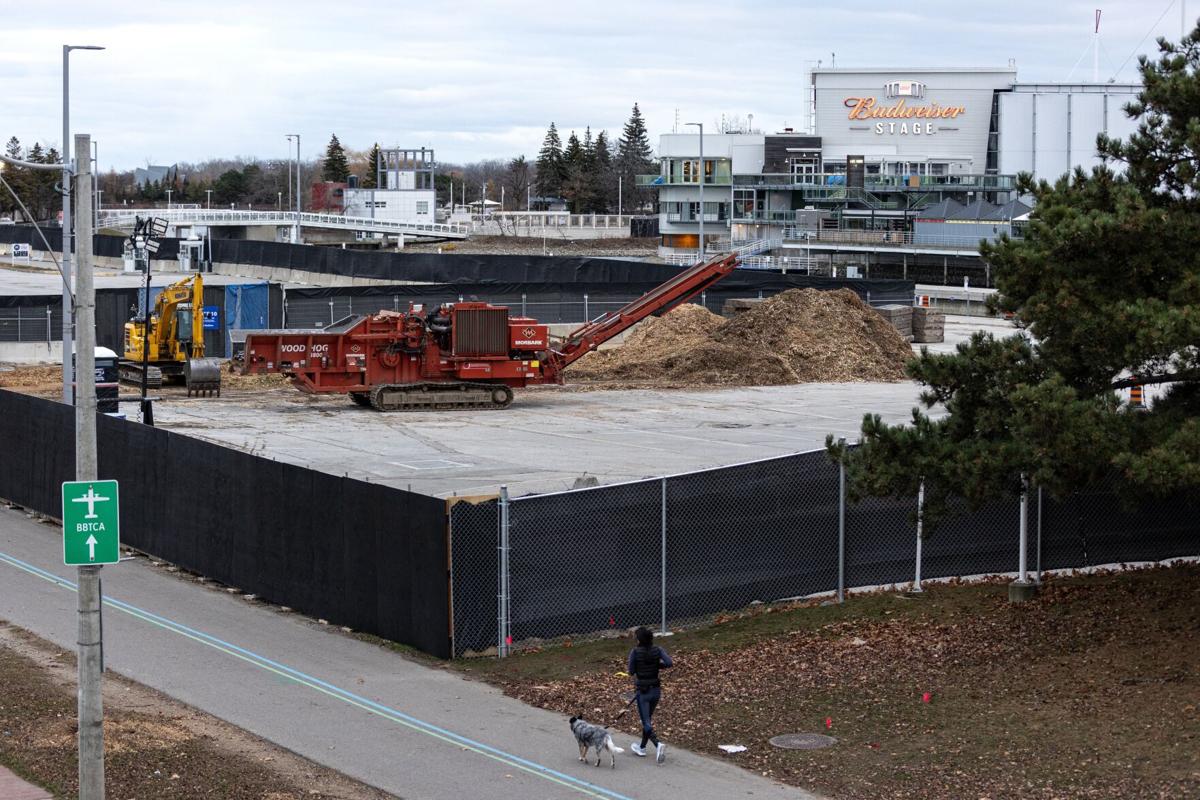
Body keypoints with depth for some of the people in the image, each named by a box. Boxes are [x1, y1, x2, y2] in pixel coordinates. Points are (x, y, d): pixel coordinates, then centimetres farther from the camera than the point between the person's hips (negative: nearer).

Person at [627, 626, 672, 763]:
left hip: (642, 691, -5)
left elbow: (631, 672, -8)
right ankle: (642, 748, 32)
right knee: (648, 719, 21)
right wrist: (656, 665, 1)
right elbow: (668, 663, -16)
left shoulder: (635, 652, -13)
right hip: (656, 689, 5)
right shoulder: (658, 650, -3)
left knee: (646, 722, -3)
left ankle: (658, 744, -27)